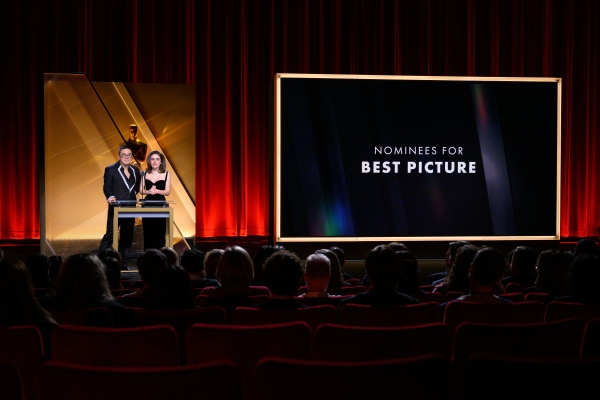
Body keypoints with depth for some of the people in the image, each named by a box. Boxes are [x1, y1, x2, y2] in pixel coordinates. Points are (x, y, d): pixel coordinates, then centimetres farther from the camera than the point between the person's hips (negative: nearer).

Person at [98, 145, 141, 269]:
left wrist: (134, 193, 5)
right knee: (110, 234, -5)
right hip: (116, 208, -5)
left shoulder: (135, 170, 12)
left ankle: (123, 263, 16)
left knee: (127, 236, 8)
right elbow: (107, 187, -8)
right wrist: (110, 197, -25)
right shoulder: (110, 169, -3)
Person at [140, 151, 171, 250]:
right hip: (147, 205, 1)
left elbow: (167, 191, -4)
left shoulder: (166, 174, 1)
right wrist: (149, 191, -17)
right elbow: (141, 190, 3)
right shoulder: (145, 173, 5)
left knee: (159, 232, -2)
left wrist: (157, 191, -21)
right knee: (148, 232, 2)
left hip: (161, 205, -1)